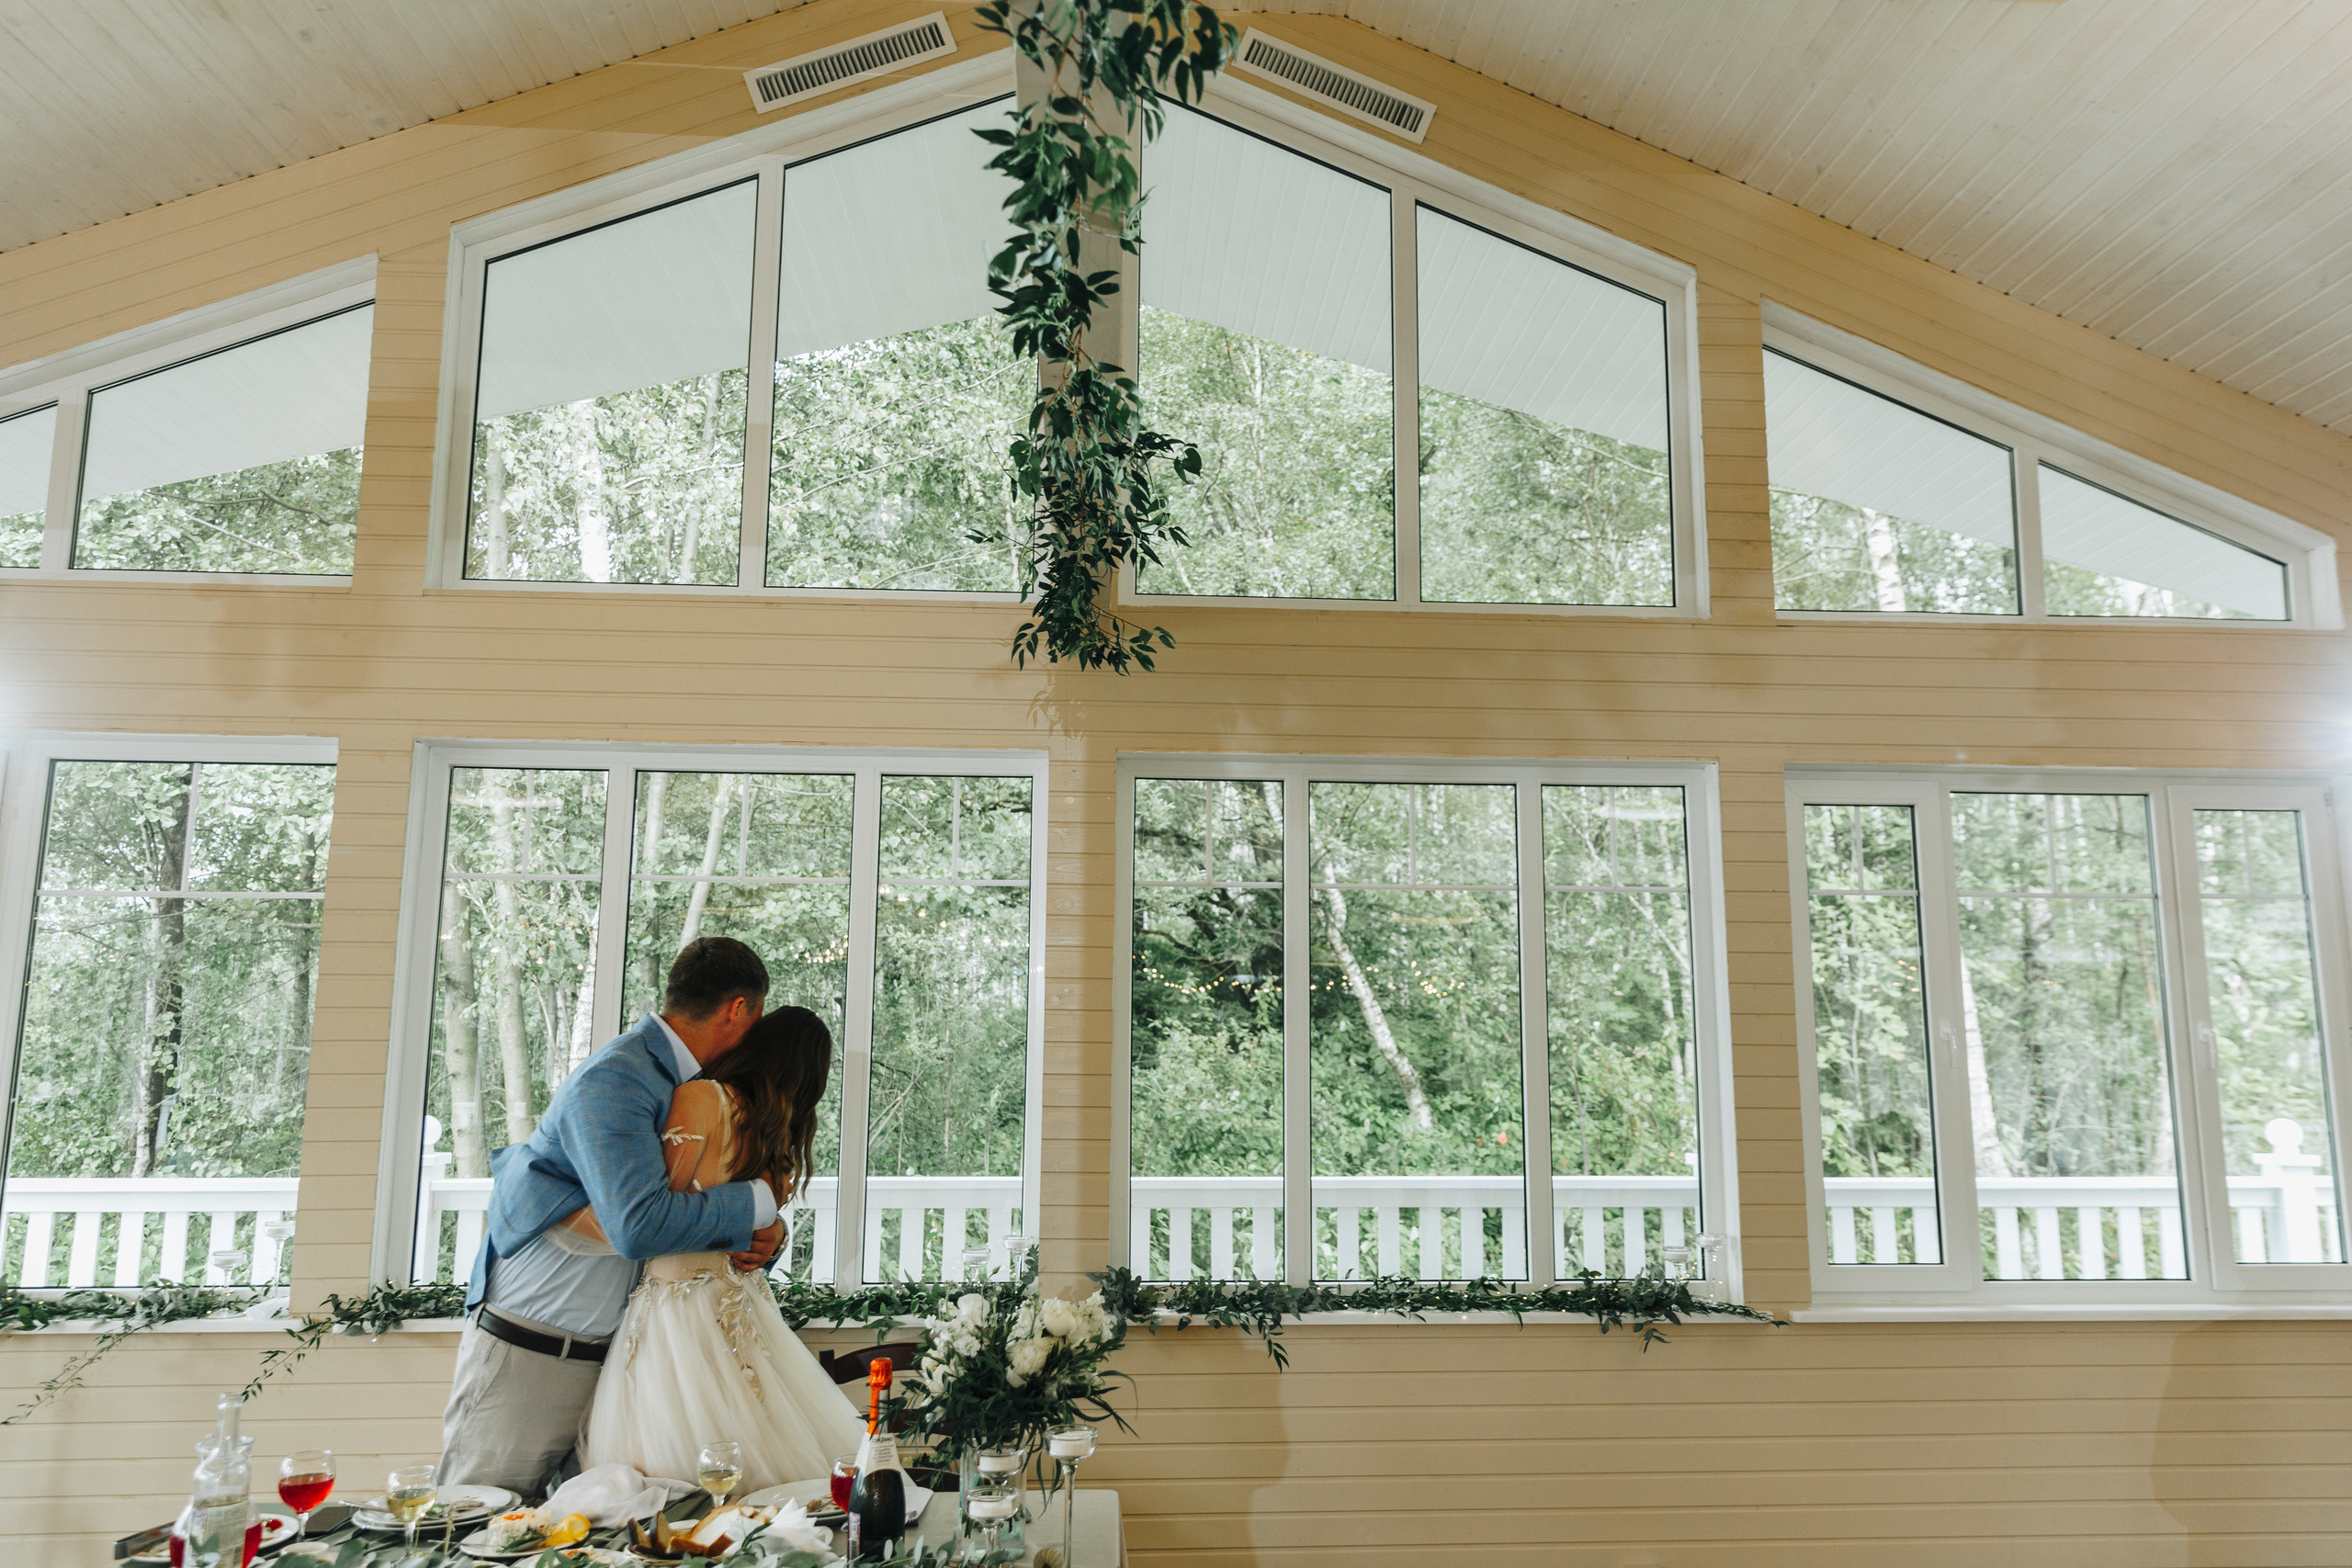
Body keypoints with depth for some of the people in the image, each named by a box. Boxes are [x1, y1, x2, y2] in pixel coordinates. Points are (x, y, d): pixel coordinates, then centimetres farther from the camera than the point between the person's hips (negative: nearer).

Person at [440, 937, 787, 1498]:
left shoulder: (672, 1077, 7)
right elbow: (640, 1225, -32)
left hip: (605, 1354, 8)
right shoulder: (612, 1081, -21)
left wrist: (745, 1238, -9)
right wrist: (757, 1200, -19)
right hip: (526, 1353, -8)